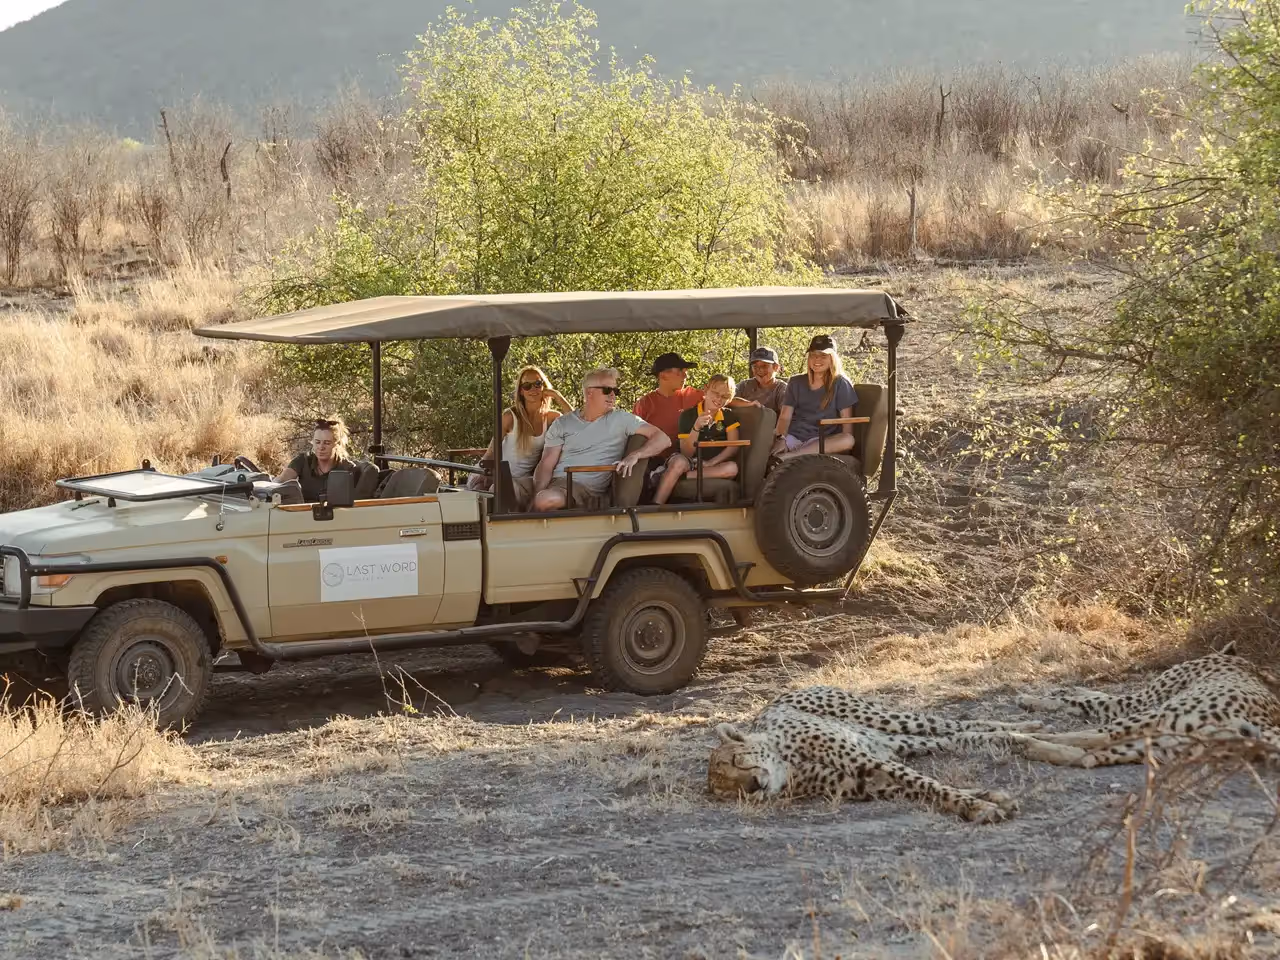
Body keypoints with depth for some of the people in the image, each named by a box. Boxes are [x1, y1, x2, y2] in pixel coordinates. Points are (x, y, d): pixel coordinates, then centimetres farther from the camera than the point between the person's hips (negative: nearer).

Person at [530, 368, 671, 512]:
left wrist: (634, 456, -14)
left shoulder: (621, 419, 10)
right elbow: (546, 464, 10)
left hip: (595, 493, -1)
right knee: (546, 501, -38)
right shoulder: (562, 424, 15)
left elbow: (662, 439, 5)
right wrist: (537, 495, -11)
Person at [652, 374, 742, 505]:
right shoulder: (688, 415, -3)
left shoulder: (729, 416, 5)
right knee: (679, 461, -39)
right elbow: (686, 453, -8)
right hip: (691, 463, -2)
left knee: (733, 468, -34)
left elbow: (733, 447, -5)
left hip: (716, 464, 2)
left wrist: (711, 463, -20)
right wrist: (696, 427, -23)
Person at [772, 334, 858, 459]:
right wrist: (780, 438, -15)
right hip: (793, 437, 2)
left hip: (820, 442, -2)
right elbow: (785, 417, 7)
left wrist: (843, 444, -18)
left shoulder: (840, 384, 9)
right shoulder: (796, 382, 16)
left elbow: (847, 423, 3)